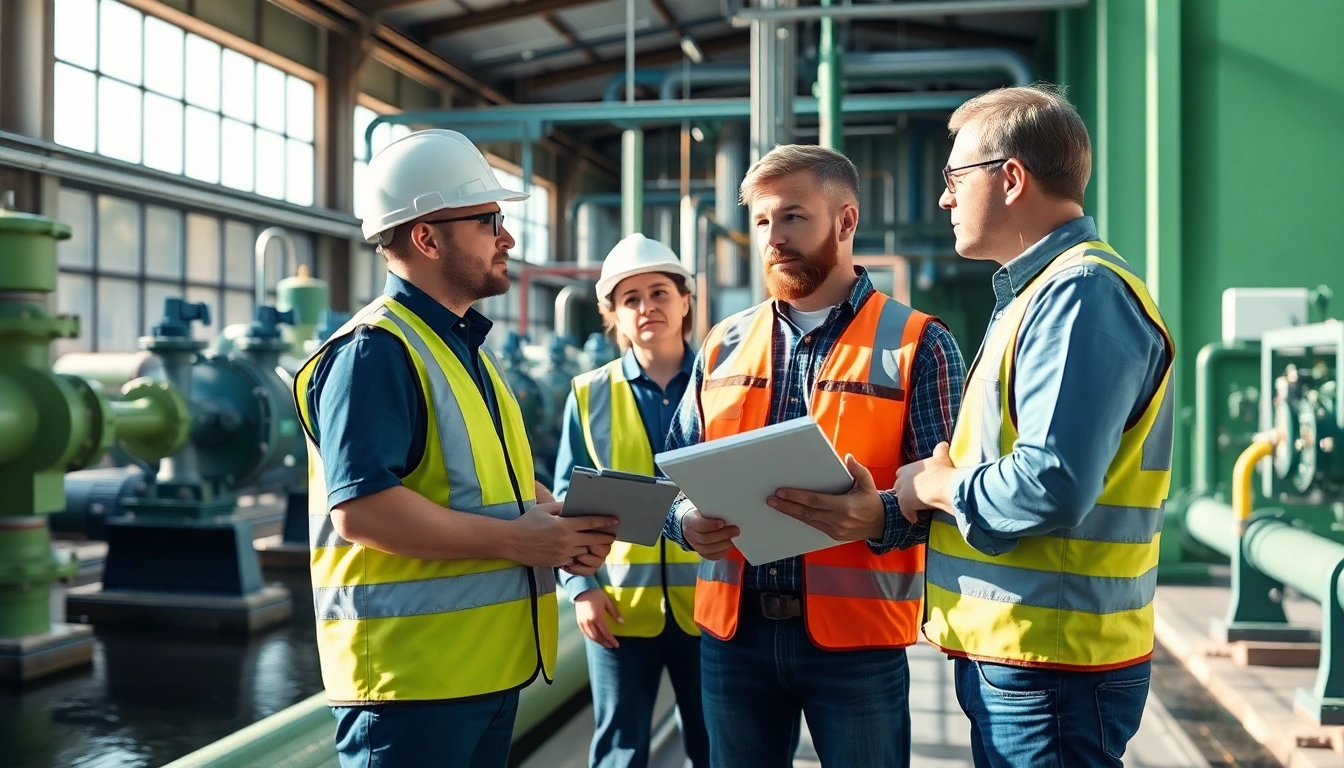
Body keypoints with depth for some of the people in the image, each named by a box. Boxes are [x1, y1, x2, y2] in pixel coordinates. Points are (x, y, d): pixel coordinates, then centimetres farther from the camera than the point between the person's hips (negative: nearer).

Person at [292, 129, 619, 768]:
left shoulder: (463, 346, 16)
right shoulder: (375, 350, -16)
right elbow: (360, 508, -26)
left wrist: (561, 522, 2)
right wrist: (518, 539, -21)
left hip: (488, 662, 10)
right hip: (410, 670, -9)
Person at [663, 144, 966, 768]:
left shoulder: (917, 344, -2)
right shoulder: (723, 346, 10)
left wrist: (879, 517, -27)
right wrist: (688, 522, -10)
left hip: (857, 636, -3)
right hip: (733, 631, 4)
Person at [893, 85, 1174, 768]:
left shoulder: (1081, 291, -18)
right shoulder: (1040, 291, 15)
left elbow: (1050, 488, -27)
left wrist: (934, 485, -11)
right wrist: (938, 480, 2)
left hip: (1050, 662, -10)